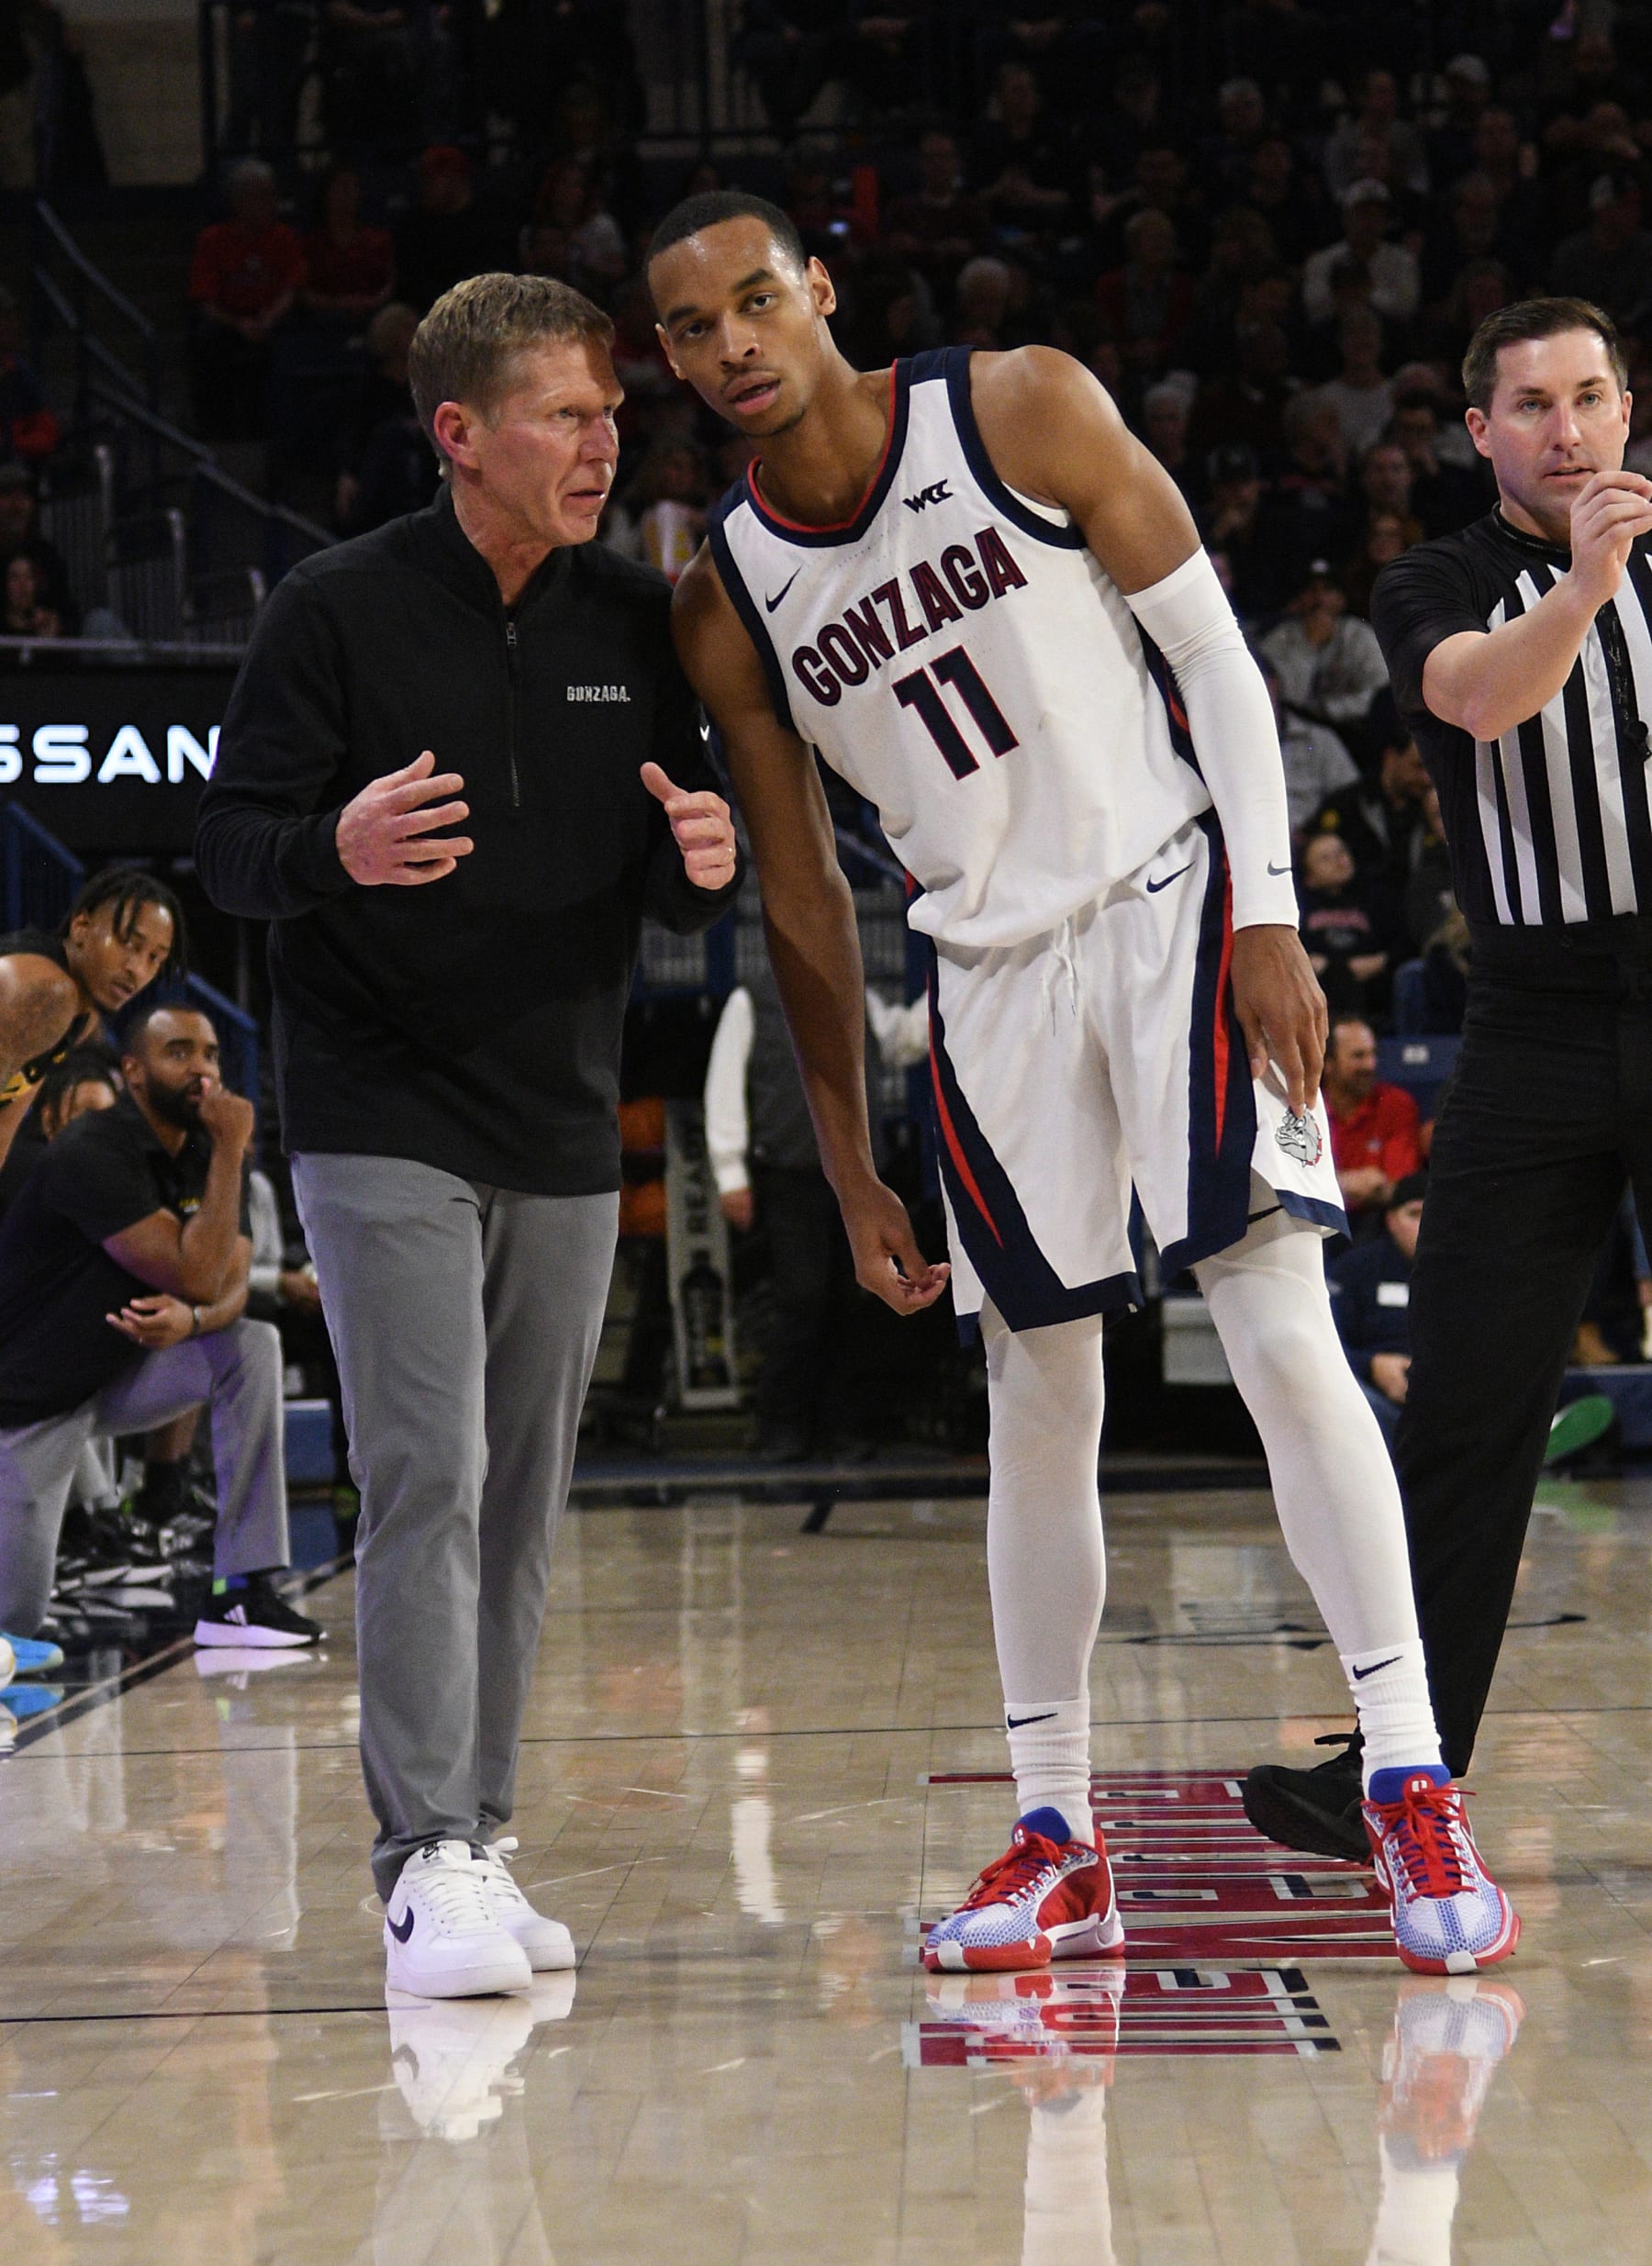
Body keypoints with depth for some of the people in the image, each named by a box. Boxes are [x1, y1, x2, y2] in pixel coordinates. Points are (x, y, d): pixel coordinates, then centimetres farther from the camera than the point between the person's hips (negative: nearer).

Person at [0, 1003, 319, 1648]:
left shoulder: (205, 1156, 1)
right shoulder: (91, 1154, -23)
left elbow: (230, 1289, -10)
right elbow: (196, 1275, -29)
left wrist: (191, 1318, -33)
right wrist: (230, 1152, -29)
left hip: (118, 1375, 7)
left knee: (254, 1348, -20)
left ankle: (240, 1591, -18)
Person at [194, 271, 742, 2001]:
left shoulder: (637, 623, 6)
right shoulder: (338, 610, -7)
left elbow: (665, 900, 12)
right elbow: (227, 844, -6)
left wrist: (699, 867, -12)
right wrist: (335, 849, -28)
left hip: (567, 1131, 5)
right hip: (381, 1123, -5)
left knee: (523, 1506, 8)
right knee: (426, 1481, -14)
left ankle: (479, 1839, 17)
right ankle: (425, 1860, -13)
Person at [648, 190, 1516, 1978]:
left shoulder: (1023, 412, -7)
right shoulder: (724, 605, 2)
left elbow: (1214, 653, -4)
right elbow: (801, 898, 9)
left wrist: (1269, 920, -13)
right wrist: (849, 1169, 9)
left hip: (1173, 897, -3)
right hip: (992, 968, 4)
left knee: (1279, 1332, -14)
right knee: (1037, 1407, 4)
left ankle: (1413, 1790, -12)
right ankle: (1054, 1844, 13)